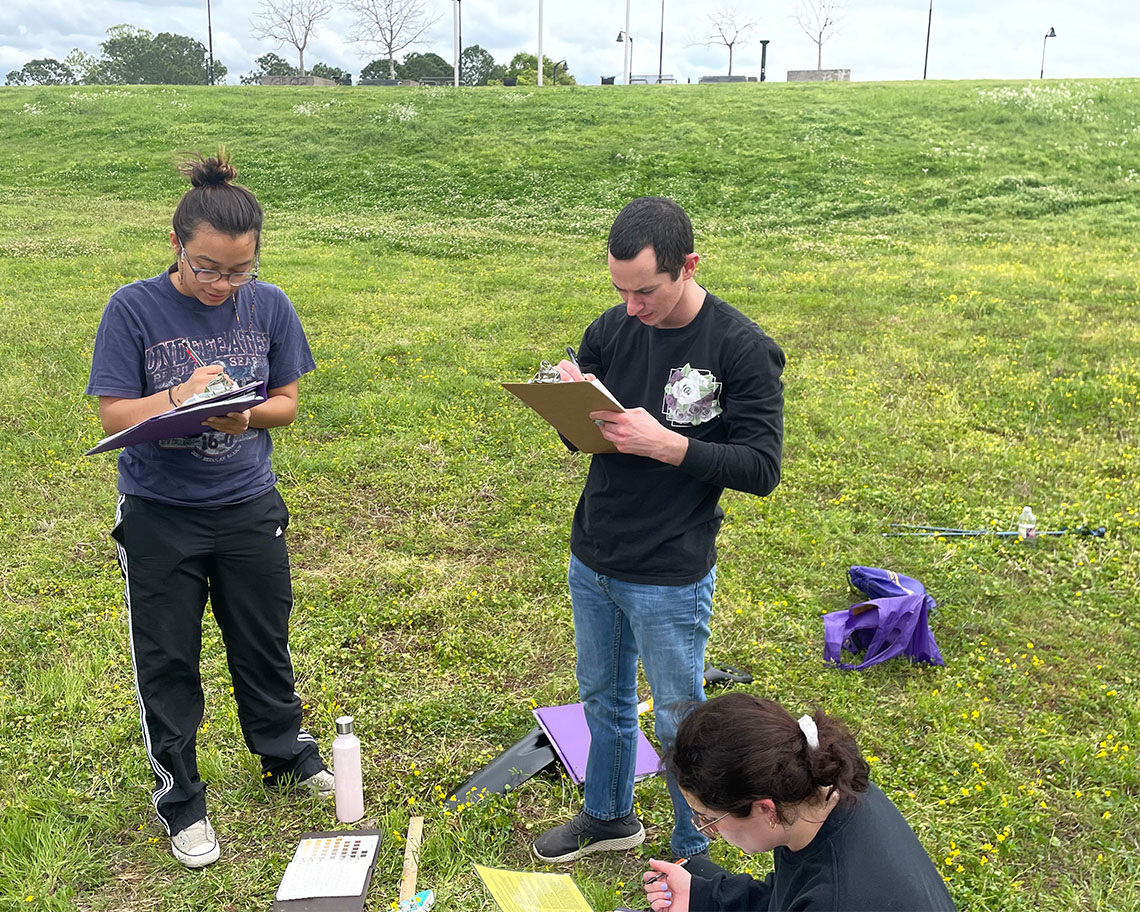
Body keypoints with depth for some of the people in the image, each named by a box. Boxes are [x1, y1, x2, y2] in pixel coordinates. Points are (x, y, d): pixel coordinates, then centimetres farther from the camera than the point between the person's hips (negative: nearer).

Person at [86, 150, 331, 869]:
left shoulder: (269, 306, -6)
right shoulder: (134, 309, -13)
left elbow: (287, 403, 0)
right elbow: (114, 416, -12)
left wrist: (246, 414, -21)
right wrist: (181, 395, -29)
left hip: (249, 507, 2)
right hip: (158, 518, -2)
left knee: (264, 644, 18)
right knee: (167, 661, 11)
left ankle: (286, 755, 43)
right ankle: (180, 798, 32)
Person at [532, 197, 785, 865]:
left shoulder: (743, 350, -16)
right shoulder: (612, 329, -2)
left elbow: (762, 468, -18)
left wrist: (667, 444, -30)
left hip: (670, 578, -5)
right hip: (592, 560, 6)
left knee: (679, 723, 11)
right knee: (603, 699, 23)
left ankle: (694, 857, 34)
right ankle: (609, 818, 47)